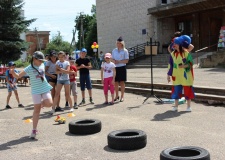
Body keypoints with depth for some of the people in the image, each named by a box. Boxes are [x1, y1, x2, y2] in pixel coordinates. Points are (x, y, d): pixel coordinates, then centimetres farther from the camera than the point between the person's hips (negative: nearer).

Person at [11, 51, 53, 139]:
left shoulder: (42, 65, 3)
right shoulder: (29, 68, -13)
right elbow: (18, 76, -17)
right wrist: (13, 72, -34)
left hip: (45, 88, 4)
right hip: (36, 91, -4)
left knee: (49, 103, -17)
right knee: (36, 110, -1)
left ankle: (41, 103, 20)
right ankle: (34, 130, 9)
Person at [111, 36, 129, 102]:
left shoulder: (125, 51, -3)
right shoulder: (114, 50, 10)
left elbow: (126, 60, -8)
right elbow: (112, 59, 12)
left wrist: (119, 61, -16)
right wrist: (114, 61, -11)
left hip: (122, 68, -3)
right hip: (115, 68, 4)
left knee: (122, 82, 2)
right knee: (116, 82, 6)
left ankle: (122, 96, 10)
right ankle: (117, 96, 19)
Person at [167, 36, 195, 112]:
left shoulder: (186, 53, -8)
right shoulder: (173, 54, 4)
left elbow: (190, 62, -5)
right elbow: (170, 65, 8)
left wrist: (185, 66, -24)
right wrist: (169, 74, 7)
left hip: (185, 75, -3)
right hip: (176, 75, 3)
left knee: (187, 89, 2)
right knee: (176, 89, 4)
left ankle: (188, 106, 15)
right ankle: (176, 106, 15)